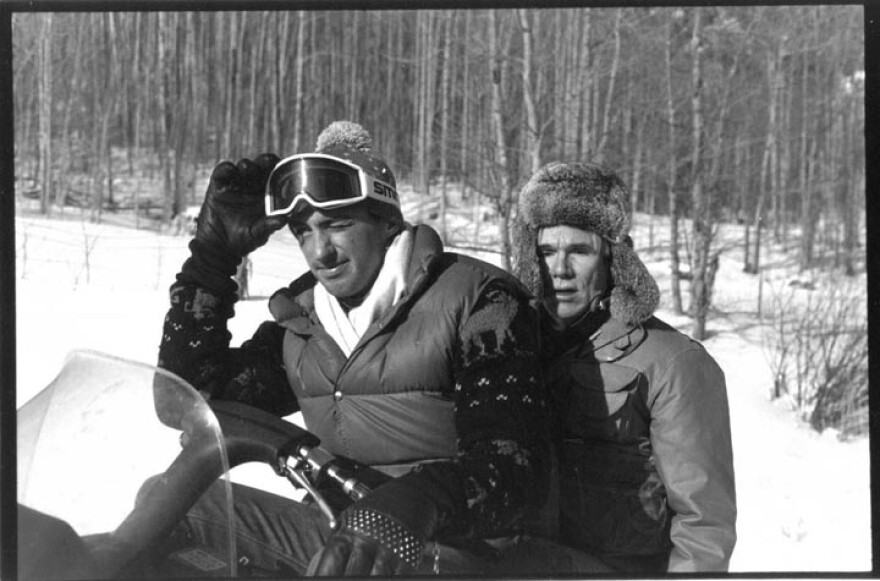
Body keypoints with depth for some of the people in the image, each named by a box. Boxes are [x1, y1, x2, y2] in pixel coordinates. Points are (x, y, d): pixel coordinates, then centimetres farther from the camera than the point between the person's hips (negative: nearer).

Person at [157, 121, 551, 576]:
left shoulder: (475, 296, -7)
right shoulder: (300, 322, 12)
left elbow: (514, 461, -17)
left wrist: (423, 500, -39)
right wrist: (212, 252, 5)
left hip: (445, 546, -6)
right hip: (337, 529, 6)